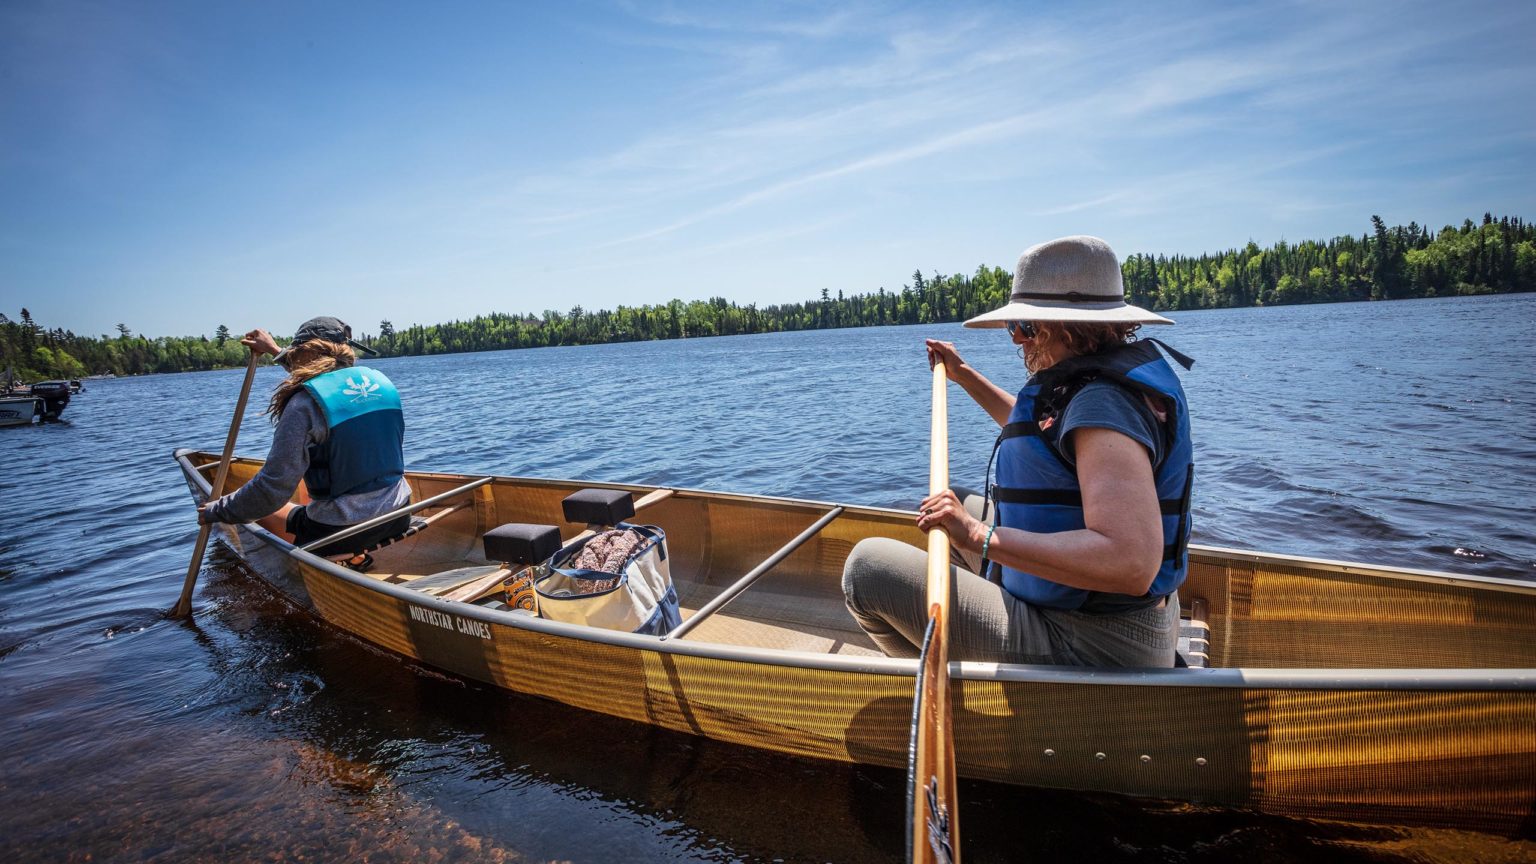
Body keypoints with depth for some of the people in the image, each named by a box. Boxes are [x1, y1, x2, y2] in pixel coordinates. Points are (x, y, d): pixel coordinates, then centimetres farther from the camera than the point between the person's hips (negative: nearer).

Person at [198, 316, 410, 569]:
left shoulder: (305, 403, -15)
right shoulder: (379, 379, 3)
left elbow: (273, 489, -14)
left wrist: (218, 510, 2)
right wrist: (275, 350, 38)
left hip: (340, 531, -6)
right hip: (398, 517, 6)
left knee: (259, 508, 21)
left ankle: (353, 556, 12)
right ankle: (355, 551, 22)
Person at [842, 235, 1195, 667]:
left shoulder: (1104, 402, -27)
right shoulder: (1091, 382, 6)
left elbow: (1131, 564, -38)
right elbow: (1035, 427, 29)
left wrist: (980, 537, -35)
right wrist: (962, 374, 33)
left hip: (1090, 648, -11)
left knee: (867, 564, -15)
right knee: (957, 505, 25)